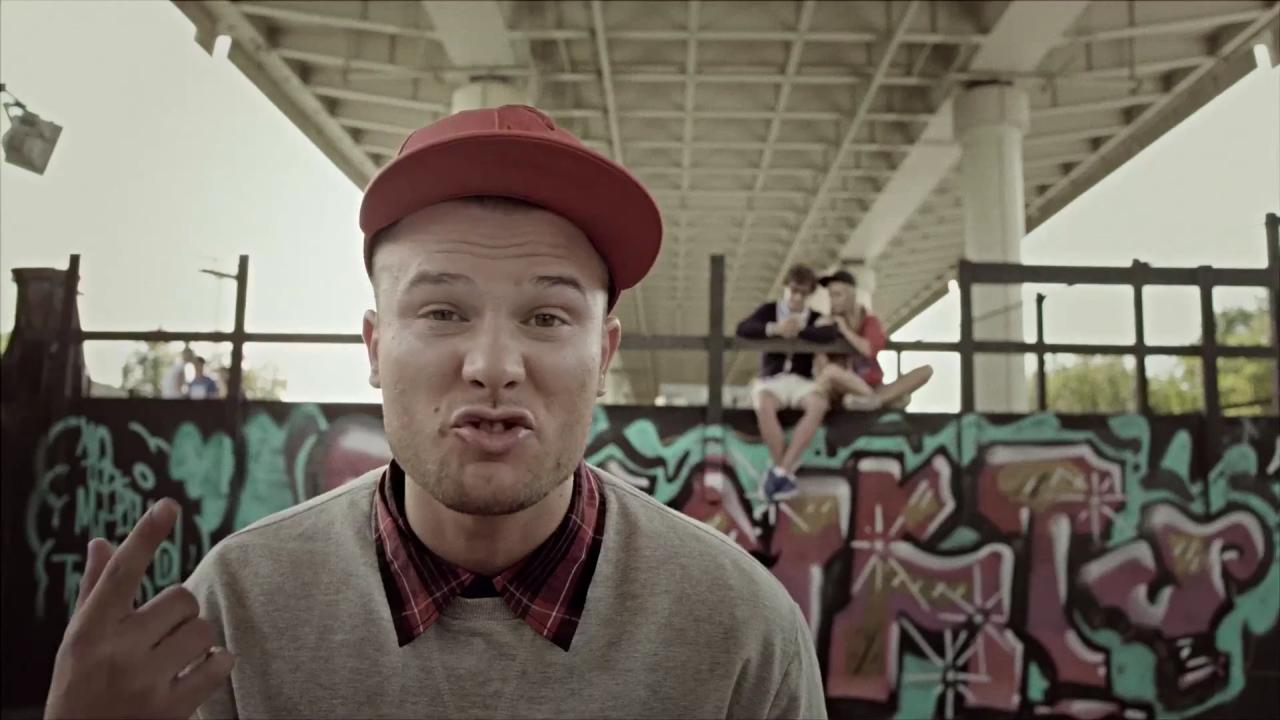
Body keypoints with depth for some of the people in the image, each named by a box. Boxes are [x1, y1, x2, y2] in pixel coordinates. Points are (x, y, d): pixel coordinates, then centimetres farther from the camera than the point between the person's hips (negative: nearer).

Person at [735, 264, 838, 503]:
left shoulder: (814, 318, 13)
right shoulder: (769, 310, 11)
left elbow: (830, 336, -11)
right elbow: (742, 329, -8)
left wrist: (799, 330, -19)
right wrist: (774, 329, -22)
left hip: (801, 380, 1)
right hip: (771, 378, -1)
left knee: (819, 404, -34)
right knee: (764, 406, -38)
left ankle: (781, 470, -32)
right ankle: (787, 473, -26)